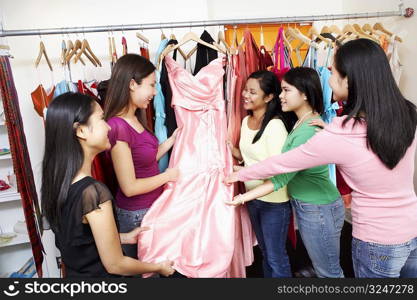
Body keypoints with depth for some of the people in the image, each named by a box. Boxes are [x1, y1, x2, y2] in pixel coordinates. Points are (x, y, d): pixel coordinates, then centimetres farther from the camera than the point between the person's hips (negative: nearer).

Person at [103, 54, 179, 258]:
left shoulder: (135, 119, 0)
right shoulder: (117, 126, -26)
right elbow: (129, 187, -24)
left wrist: (172, 139, 1)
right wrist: (167, 176, -13)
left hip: (151, 207, 8)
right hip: (136, 214, -8)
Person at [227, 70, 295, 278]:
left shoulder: (275, 125, -22)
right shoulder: (246, 121, 2)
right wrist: (231, 149, -5)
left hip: (274, 201, -7)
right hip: (253, 196, 8)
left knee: (276, 257, 10)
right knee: (264, 251, 25)